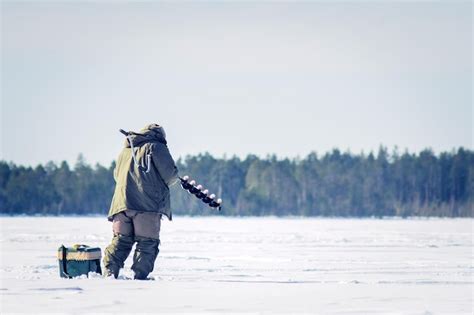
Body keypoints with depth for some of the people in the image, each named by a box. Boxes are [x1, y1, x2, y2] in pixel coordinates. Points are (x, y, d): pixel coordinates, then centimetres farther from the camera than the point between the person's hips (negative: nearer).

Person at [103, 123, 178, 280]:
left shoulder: (125, 151, 23)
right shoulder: (156, 147, 4)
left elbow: (117, 175, 30)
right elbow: (170, 173, -3)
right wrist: (173, 179, 18)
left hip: (122, 202, 5)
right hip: (148, 203, -5)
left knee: (120, 240, 9)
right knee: (147, 243, -2)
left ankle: (110, 272, -3)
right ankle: (140, 276, -9)